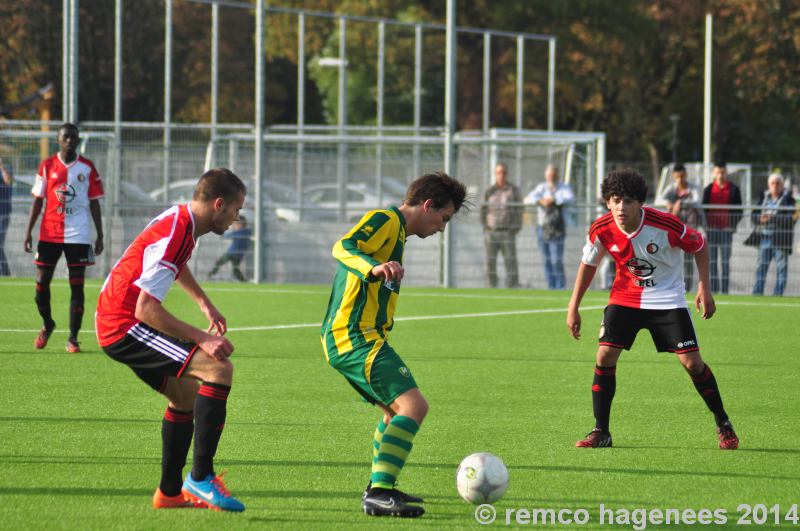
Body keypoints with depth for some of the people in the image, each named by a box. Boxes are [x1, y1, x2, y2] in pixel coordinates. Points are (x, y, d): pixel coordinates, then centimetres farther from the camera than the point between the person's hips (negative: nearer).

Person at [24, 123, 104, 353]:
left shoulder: (87, 168, 4)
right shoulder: (47, 166, 5)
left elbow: (94, 203, 7)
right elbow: (37, 200, 7)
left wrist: (100, 236, 4)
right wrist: (28, 232, 1)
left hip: (78, 236, -1)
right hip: (49, 234, 1)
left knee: (76, 286, -2)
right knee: (41, 283, 1)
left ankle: (73, 338, 2)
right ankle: (47, 324, 27)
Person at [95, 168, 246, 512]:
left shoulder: (180, 220, 8)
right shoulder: (173, 237, -23)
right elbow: (146, 309, -26)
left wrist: (204, 303, 29)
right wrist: (201, 338, -25)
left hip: (114, 324, 11)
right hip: (124, 327, -11)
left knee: (187, 395, 20)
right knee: (219, 370, -20)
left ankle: (170, 492, 27)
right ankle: (201, 477, -18)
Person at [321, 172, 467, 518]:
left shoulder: (395, 228, 24)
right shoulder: (385, 220, -7)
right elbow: (343, 247, -24)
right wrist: (374, 268, -42)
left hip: (349, 339, 11)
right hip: (355, 336, -11)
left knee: (397, 409, 25)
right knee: (413, 405, -19)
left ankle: (380, 489, 32)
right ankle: (379, 493, -26)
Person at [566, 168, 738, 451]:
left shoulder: (666, 225, -25)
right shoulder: (601, 230, -16)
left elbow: (699, 245, -7)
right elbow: (588, 263, 3)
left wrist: (704, 287, -10)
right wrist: (574, 308, 5)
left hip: (667, 298, -2)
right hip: (624, 297, 2)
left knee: (692, 362, -7)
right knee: (605, 356, -12)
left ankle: (723, 424, 14)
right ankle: (600, 432, 0)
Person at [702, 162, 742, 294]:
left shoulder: (733, 189, 3)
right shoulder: (708, 189, 10)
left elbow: (738, 210, 2)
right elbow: (704, 209, 12)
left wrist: (732, 225, -10)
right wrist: (705, 225, -2)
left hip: (726, 230, -3)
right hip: (711, 229, 3)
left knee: (725, 262, -4)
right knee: (711, 262, 4)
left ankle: (724, 290, -3)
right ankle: (713, 289, 8)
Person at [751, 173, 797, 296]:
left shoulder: (788, 198, -3)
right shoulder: (764, 197, 12)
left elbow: (791, 219, -13)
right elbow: (754, 216, 12)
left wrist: (772, 218, -21)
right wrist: (760, 219, -11)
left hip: (781, 238, -4)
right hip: (765, 236, 4)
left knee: (781, 267, -2)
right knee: (761, 267, 4)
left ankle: (778, 294, 1)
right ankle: (757, 293, 7)